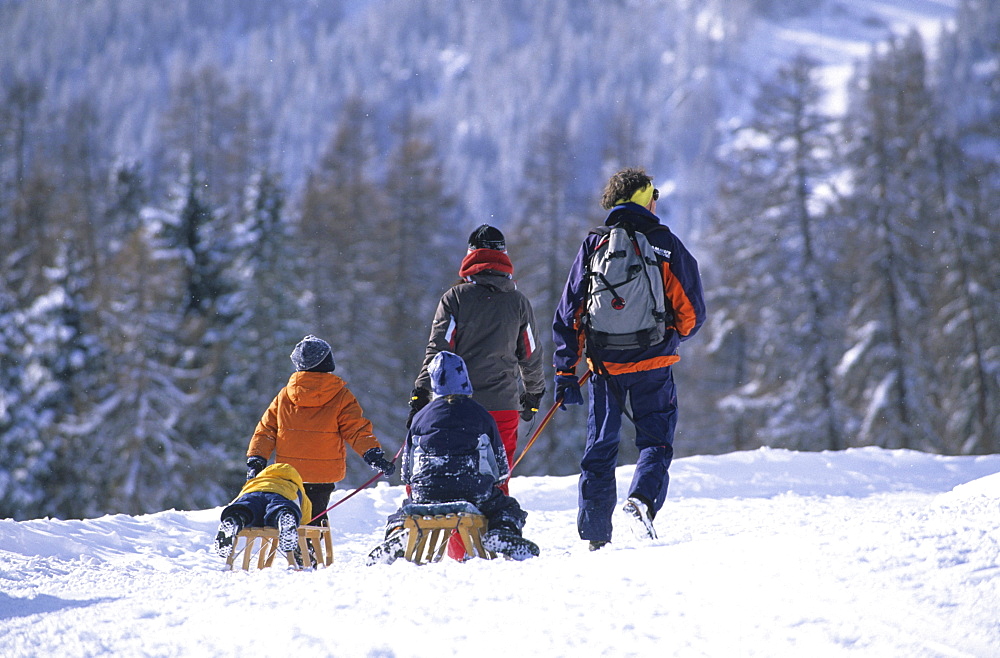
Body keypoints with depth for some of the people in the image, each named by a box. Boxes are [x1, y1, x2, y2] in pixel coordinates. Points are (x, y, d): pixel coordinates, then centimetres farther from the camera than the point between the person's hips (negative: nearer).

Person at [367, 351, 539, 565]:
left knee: (403, 512, 29)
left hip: (426, 494, 1)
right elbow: (502, 468, 12)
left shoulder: (420, 417, 11)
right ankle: (502, 535, -7)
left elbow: (406, 471, 16)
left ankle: (397, 535, -2)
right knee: (508, 508, 23)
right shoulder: (481, 414, 9)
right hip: (474, 492, -1)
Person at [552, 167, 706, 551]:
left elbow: (569, 311, 0)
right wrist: (674, 336, 23)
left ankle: (595, 536, 11)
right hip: (652, 362, -2)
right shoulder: (666, 244, 0)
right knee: (655, 439, 7)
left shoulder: (594, 245, 4)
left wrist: (565, 372, 3)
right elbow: (692, 311, 1)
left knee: (600, 447, 11)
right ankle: (643, 497, -22)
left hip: (605, 364, 2)